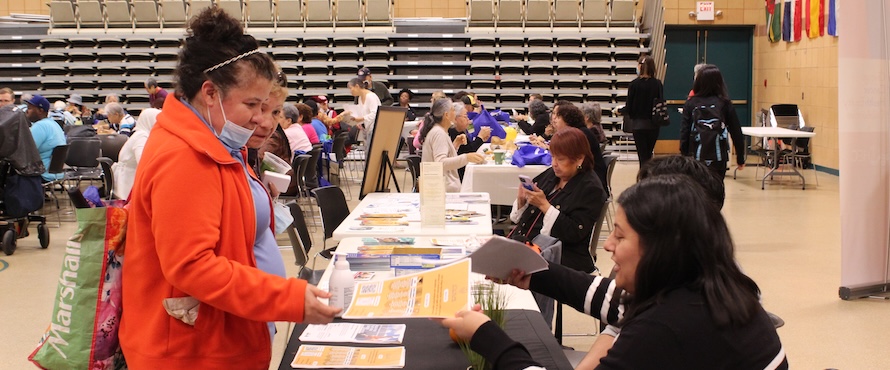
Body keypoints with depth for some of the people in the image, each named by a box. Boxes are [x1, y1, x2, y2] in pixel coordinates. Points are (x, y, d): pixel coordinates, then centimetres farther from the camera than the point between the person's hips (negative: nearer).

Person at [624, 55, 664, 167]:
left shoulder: (634, 84, -10)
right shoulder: (658, 84, -4)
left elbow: (629, 107, -7)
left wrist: (620, 110, 12)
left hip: (639, 124, -3)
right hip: (654, 125, 3)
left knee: (642, 156, 1)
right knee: (649, 154, 19)